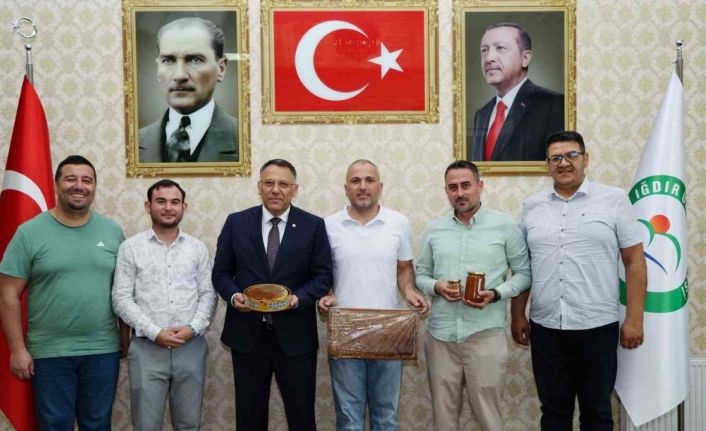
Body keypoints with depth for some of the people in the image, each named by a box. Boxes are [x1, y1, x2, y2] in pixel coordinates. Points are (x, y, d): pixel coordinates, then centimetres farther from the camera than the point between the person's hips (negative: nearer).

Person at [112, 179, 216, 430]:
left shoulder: (197, 248, 7)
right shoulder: (131, 247, 1)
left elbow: (208, 294, 5)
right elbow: (121, 299, -4)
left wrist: (193, 328, -12)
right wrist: (154, 332, -13)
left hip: (191, 348, 2)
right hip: (147, 348, -2)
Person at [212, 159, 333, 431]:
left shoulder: (313, 226, 1)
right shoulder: (236, 223, 3)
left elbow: (323, 276, 0)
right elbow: (221, 272, 6)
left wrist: (298, 298, -18)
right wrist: (233, 295, -14)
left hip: (294, 335, -1)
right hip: (247, 334, 1)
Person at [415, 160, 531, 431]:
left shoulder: (505, 226, 0)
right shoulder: (434, 229, 9)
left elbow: (524, 273, 2)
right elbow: (421, 274, 14)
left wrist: (496, 294, -15)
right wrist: (435, 287, -8)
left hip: (485, 333, -3)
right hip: (440, 334, 3)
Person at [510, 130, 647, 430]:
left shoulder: (614, 200, -1)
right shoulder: (532, 206, 7)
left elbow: (634, 261, -2)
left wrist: (634, 319, -6)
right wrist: (517, 316, 9)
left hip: (597, 326, -2)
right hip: (545, 327, 2)